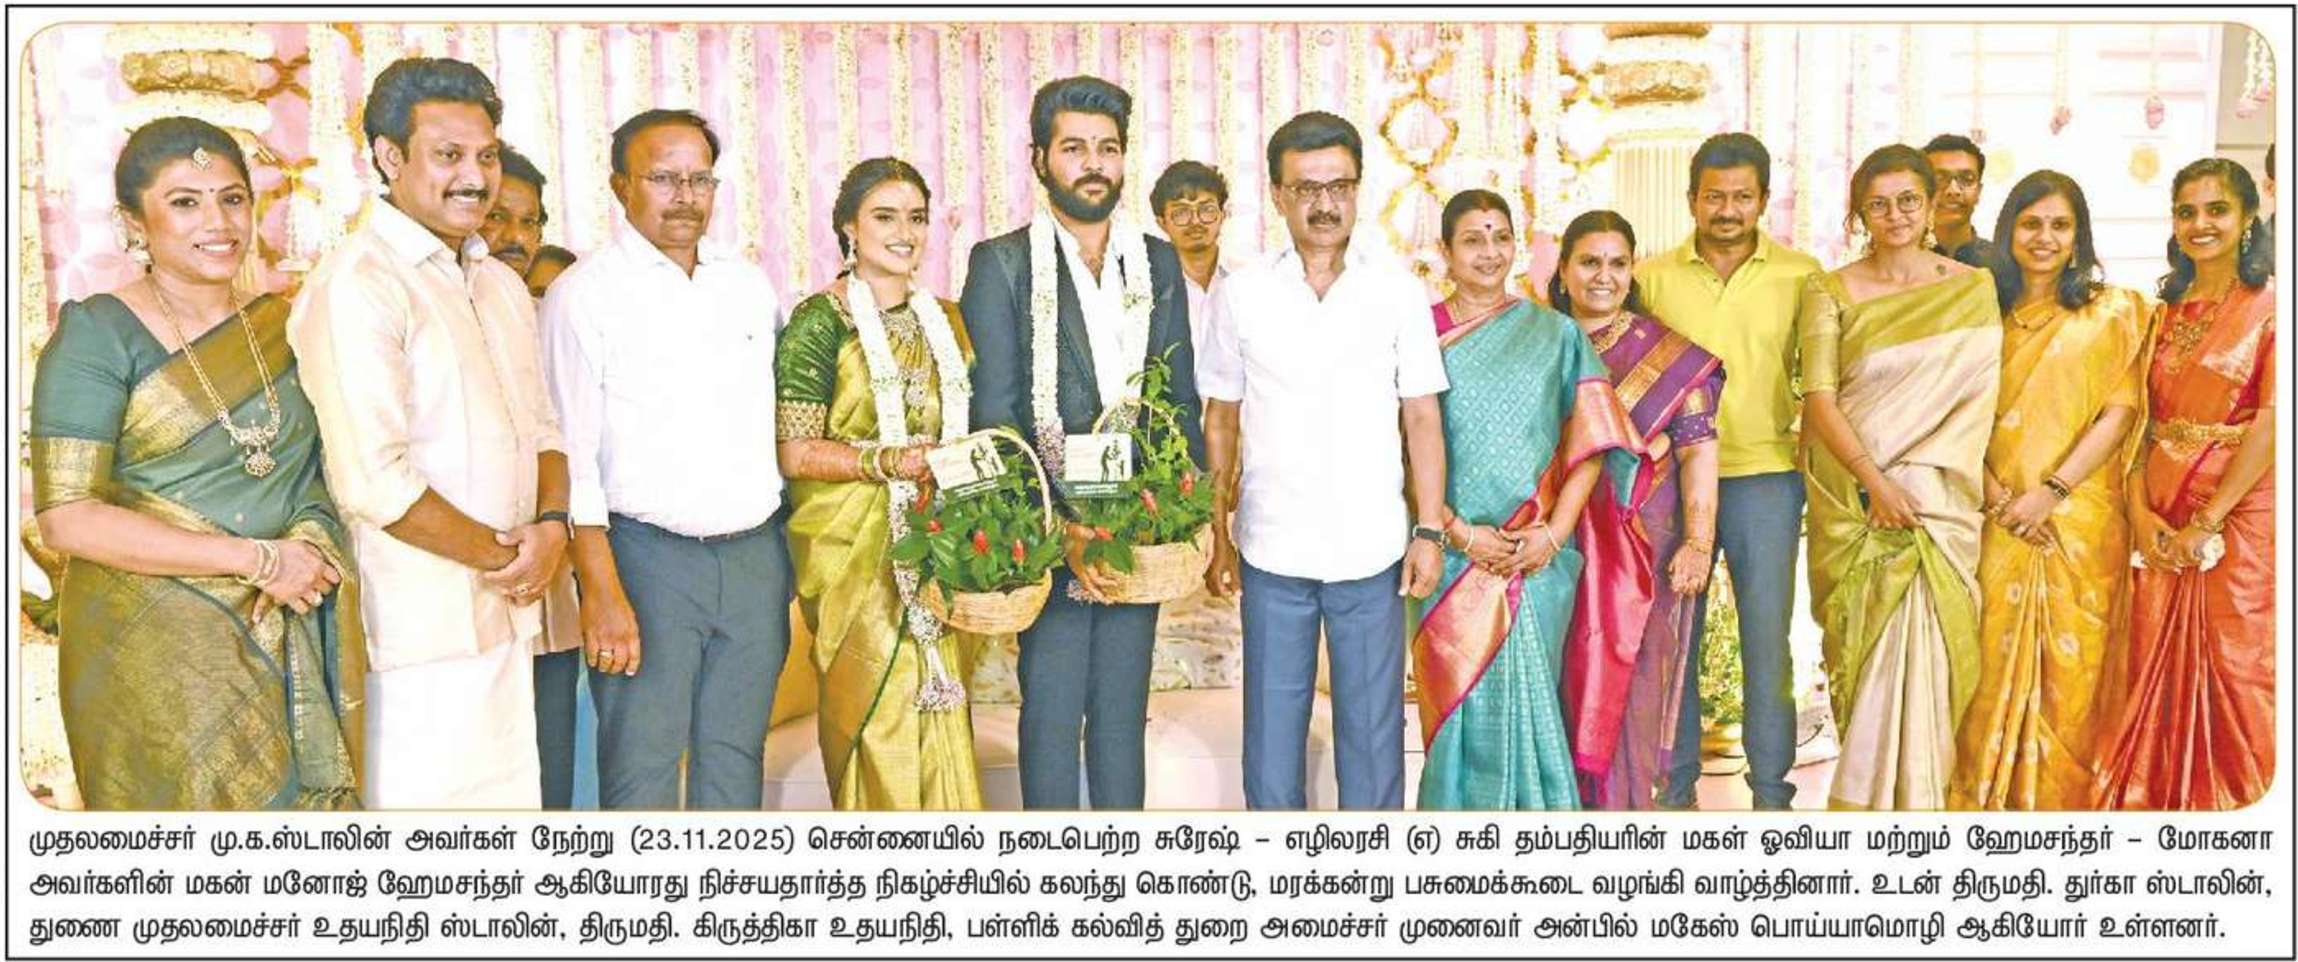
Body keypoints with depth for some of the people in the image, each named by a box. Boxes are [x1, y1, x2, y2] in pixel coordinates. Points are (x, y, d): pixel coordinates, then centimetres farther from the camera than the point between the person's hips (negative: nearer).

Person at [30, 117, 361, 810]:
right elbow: (67, 519, -13)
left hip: (293, 644, 5)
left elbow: (326, 467, 14)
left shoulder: (282, 325, 9)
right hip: (155, 652, -4)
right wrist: (258, 559, -16)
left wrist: (312, 541, -9)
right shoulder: (100, 335, -6)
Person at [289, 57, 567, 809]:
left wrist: (552, 526, -4)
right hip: (418, 630, -8)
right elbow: (373, 482, -20)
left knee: (508, 796, 12)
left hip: (507, 618, 8)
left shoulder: (501, 284, 15)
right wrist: (502, 557, -9)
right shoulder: (355, 287, -13)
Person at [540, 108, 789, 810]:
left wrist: (786, 558, 12)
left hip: (756, 555, 5)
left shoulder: (751, 285, 12)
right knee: (642, 764, -2)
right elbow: (572, 452, -9)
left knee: (737, 757, 12)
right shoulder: (584, 293, -4)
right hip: (647, 558, -5)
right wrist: (602, 590, -16)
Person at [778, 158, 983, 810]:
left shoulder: (944, 318, 13)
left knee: (938, 709, 5)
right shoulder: (821, 321, -5)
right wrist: (888, 462, -23)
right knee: (875, 713, -3)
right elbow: (796, 453, -10)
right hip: (854, 545, -5)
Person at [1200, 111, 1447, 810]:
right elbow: (1220, 422, 5)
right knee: (1272, 724, 10)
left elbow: (1422, 417, 3)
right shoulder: (1241, 293, 0)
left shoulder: (1397, 290, 0)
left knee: (1373, 725, 9)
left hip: (1372, 550, 0)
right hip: (1273, 551, 0)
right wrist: (1216, 536, 3)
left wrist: (1430, 529, -3)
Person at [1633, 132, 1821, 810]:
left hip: (1765, 478, -1)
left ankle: (1771, 790, 16)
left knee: (1767, 638, 3)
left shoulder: (1801, 276, 3)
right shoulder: (1652, 277, 5)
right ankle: (1676, 784, 20)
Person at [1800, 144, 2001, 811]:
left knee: (1926, 644, -5)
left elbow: (1980, 395, 1)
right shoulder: (1830, 292, 4)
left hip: (1942, 497, 1)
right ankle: (1866, 798, 11)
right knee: (1865, 646, 0)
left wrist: (1914, 477, -10)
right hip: (1852, 499, 0)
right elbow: (1818, 398, -5)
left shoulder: (1973, 289, 7)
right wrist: (1873, 479, -17)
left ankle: (1916, 793, 8)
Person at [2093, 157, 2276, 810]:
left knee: (2229, 677, 1)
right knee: (2152, 677, 7)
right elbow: (2140, 419, 7)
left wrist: (2206, 523, -15)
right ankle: (2150, 801, 19)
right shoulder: (2165, 313, 12)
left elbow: (2271, 424, -12)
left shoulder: (2270, 307, -4)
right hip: (2160, 525, 5)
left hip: (2238, 518, -4)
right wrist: (2141, 512, -6)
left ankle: (2225, 804, 15)